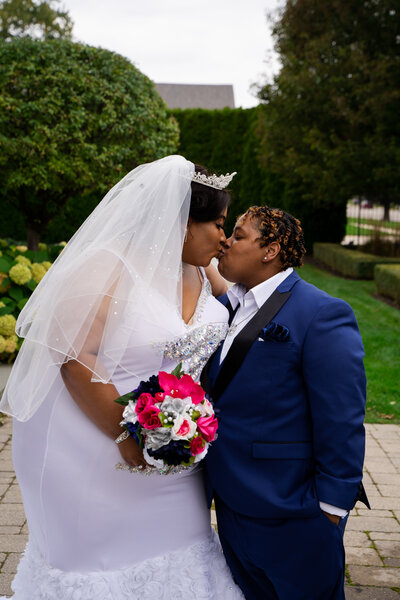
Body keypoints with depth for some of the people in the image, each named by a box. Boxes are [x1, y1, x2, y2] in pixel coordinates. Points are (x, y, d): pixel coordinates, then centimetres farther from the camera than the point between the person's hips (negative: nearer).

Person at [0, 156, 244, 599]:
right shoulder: (107, 269, -20)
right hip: (101, 459, -7)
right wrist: (126, 434, -22)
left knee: (170, 559, 16)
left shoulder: (196, 270, 4)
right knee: (103, 562, 10)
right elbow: (74, 357, -23)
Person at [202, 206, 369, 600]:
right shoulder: (224, 307, 7)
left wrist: (332, 505, -16)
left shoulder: (321, 315, -17)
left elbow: (341, 421, -18)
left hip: (291, 514, -7)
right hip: (232, 503, 7)